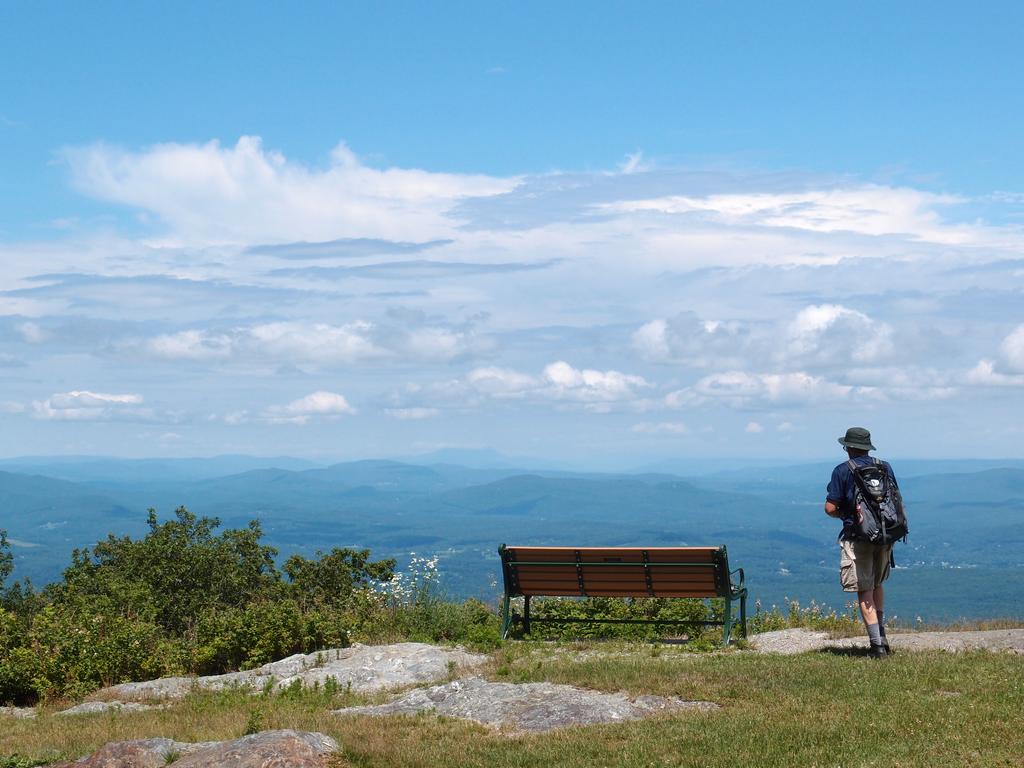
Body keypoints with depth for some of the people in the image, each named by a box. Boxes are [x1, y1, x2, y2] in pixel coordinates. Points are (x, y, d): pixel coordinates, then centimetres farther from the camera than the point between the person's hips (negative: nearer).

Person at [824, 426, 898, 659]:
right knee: (877, 584, 23)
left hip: (857, 537, -5)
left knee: (864, 591, 0)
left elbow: (830, 508, -9)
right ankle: (882, 636, 18)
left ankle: (877, 645, -5)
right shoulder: (885, 467, 8)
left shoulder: (843, 471, -5)